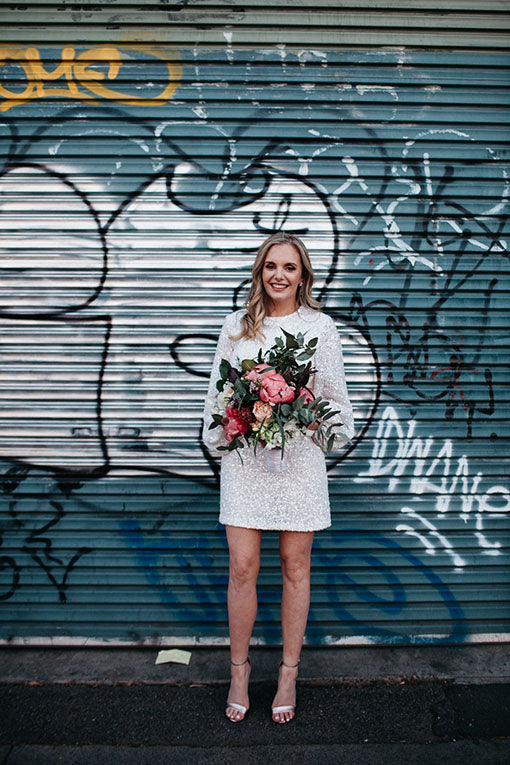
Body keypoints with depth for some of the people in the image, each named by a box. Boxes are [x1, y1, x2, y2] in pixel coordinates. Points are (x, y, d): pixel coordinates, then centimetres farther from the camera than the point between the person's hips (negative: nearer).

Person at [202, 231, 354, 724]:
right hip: (245, 457, 1)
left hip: (299, 457, 0)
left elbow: (335, 394, 9)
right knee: (242, 567, 2)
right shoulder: (236, 326, 7)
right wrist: (219, 439, 10)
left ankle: (289, 672, 24)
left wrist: (323, 427, -1)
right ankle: (239, 669, 22)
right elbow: (218, 391, 12)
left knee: (295, 567, 7)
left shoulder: (320, 327, 4)